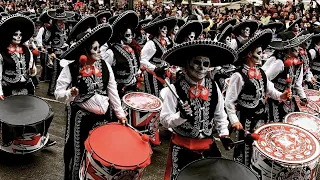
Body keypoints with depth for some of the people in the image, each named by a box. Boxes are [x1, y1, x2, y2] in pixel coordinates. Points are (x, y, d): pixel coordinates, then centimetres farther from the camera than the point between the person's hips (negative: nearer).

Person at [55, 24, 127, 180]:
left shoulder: (105, 66, -2)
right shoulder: (71, 69, -11)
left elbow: (113, 91, 3)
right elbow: (58, 93, -9)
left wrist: (120, 113, 3)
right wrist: (70, 94, -30)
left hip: (102, 117, 4)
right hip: (81, 118, -3)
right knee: (78, 153, 8)